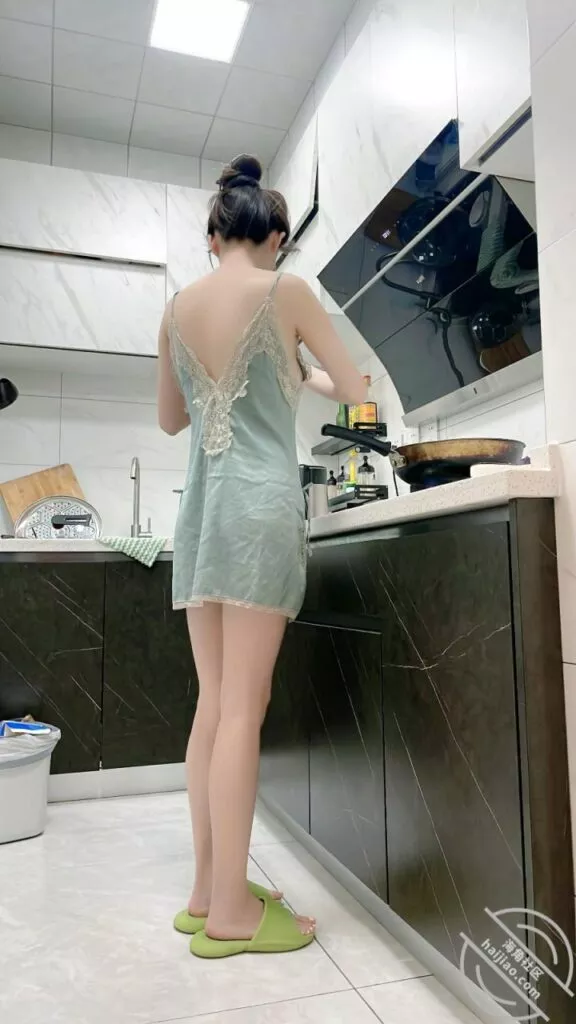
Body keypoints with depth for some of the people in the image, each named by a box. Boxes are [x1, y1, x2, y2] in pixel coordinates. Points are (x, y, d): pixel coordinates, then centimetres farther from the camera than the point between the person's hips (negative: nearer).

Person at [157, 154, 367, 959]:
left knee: (214, 702, 9)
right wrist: (305, 378, 25)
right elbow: (355, 392, 6)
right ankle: (230, 913, 5)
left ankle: (208, 891, 18)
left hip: (201, 506, 6)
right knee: (244, 706, -5)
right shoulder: (285, 291, 1)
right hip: (260, 501, -5)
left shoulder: (178, 306, 14)